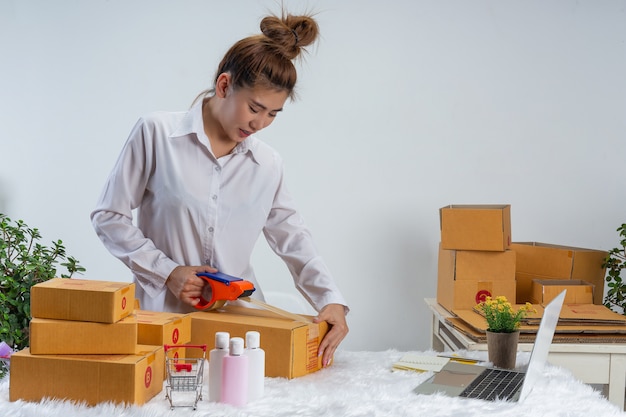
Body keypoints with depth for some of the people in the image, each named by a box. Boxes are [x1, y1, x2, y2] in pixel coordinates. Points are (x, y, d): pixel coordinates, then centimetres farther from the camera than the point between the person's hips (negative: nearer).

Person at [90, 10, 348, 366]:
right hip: (165, 314, -3)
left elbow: (295, 241, 16)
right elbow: (110, 216, 3)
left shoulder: (268, 164, 9)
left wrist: (331, 300, -1)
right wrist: (167, 272, -6)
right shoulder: (156, 134, -1)